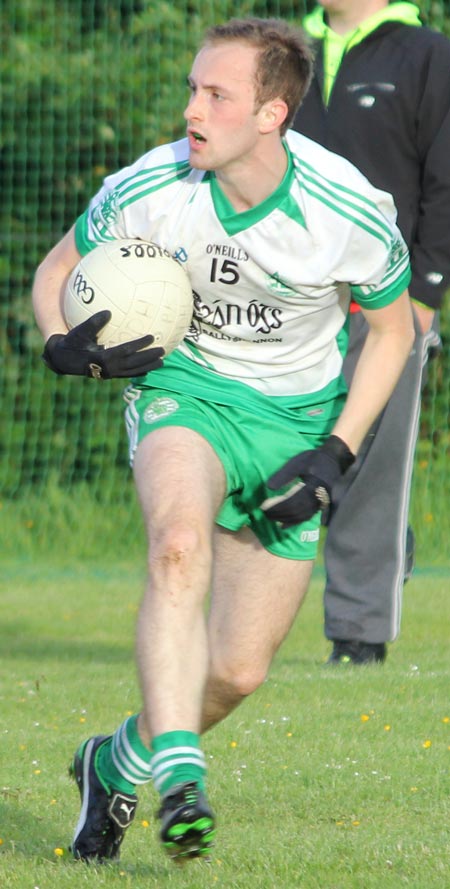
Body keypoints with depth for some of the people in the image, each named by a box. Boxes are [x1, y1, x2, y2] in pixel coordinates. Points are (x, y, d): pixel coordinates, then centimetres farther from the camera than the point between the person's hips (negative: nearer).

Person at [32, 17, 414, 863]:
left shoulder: (353, 215, -20)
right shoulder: (148, 192, -18)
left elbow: (392, 329, -2)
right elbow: (56, 271, 1)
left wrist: (335, 454, -11)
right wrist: (64, 347, -21)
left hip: (297, 419, 1)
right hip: (184, 388, -1)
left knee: (238, 671, -1)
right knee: (180, 545, -36)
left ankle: (119, 762, 29)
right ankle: (179, 776, -40)